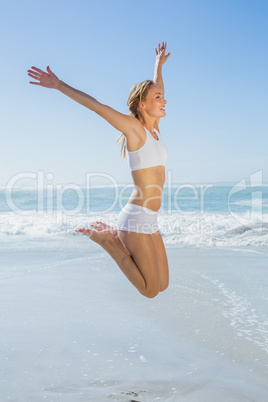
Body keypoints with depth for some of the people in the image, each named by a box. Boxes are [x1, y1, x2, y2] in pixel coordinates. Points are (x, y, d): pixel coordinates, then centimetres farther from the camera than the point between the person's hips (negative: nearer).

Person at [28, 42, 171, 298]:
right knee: (151, 291, -4)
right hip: (137, 217, -8)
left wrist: (159, 65, 41)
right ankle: (104, 238, 7)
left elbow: (155, 89, 29)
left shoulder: (153, 130, 12)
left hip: (149, 221, 8)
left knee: (162, 286, 14)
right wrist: (58, 85, -9)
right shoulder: (133, 127, -9)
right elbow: (94, 105, -10)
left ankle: (114, 237, 18)